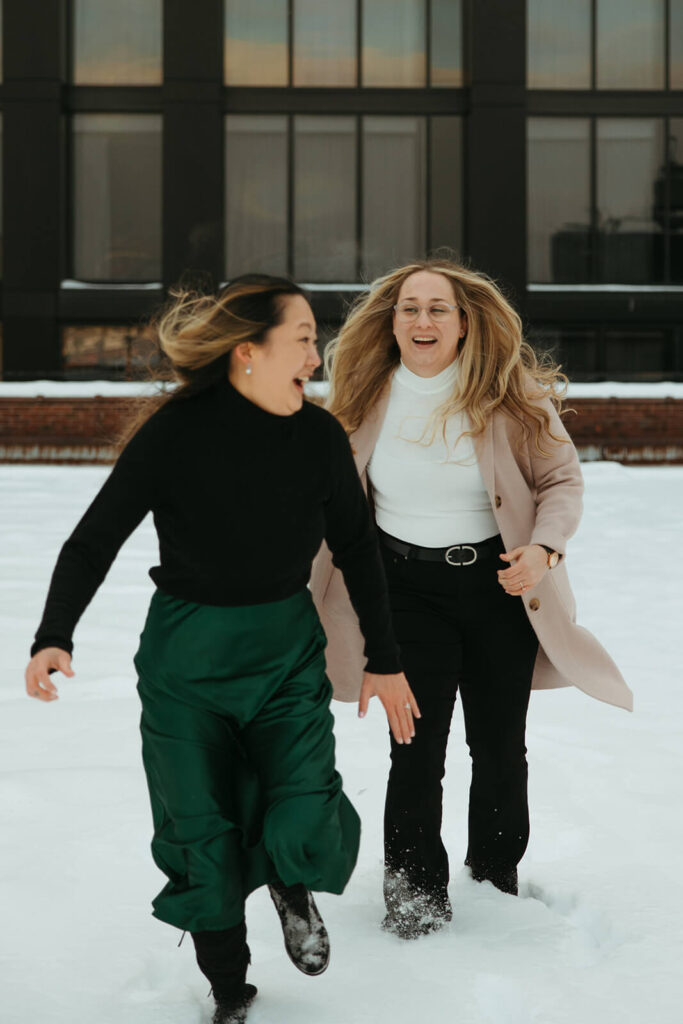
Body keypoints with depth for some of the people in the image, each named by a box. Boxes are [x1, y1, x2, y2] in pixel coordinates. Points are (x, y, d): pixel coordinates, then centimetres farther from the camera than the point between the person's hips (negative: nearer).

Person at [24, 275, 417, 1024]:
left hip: (287, 649, 2)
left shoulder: (319, 437, -7)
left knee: (303, 819, -15)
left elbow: (357, 550, 6)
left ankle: (292, 889, 23)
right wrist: (54, 638, -28)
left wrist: (384, 660, 10)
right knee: (201, 833, 2)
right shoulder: (175, 435, -17)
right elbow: (93, 541, -13)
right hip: (187, 656, -2)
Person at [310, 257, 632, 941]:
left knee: (499, 748, 10)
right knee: (416, 749, -6)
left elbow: (563, 479, -2)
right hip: (408, 588, 1)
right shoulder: (367, 398, -1)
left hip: (500, 582, 0)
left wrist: (543, 550, -20)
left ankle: (496, 888, 30)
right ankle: (413, 903, 9)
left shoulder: (513, 394, -10)